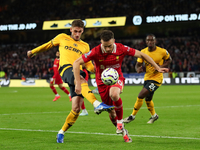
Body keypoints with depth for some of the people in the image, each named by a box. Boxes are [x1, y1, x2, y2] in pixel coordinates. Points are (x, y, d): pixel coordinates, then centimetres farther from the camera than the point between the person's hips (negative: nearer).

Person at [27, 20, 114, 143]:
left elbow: (88, 65, 21)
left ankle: (61, 132, 8)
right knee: (82, 80, -40)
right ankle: (97, 105, -59)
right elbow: (48, 45, 33)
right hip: (66, 68, -3)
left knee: (76, 108, -10)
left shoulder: (85, 46, 26)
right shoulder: (62, 38, 21)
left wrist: (95, 69, 1)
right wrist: (33, 52, 37)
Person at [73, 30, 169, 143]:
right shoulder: (96, 52, -22)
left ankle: (120, 121, -14)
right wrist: (78, 83, -26)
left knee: (114, 94, -36)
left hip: (117, 79, -1)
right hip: (102, 82, 1)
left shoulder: (121, 49, -19)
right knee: (111, 113, 3)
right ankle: (123, 132, 32)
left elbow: (141, 55, -7)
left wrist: (157, 68, -7)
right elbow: (76, 63, -20)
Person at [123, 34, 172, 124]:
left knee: (140, 96, -15)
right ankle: (154, 115, 45)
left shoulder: (162, 51, -14)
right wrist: (138, 69, -26)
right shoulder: (143, 52, -5)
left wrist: (162, 66, -15)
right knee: (147, 99, 20)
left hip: (157, 78, -6)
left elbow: (169, 60, 4)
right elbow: (138, 64, -1)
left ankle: (133, 116, 1)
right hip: (147, 78, 6)